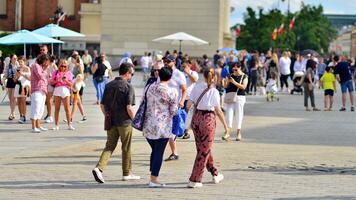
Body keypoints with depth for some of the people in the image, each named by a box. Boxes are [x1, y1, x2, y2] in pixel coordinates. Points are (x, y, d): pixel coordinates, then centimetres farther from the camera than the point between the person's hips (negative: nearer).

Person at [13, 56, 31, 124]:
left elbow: (30, 78, -6)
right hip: (18, 85, 5)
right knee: (19, 102, 2)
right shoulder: (18, 69, 14)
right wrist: (17, 75, -4)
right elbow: (15, 80, 15)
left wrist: (23, 74, -15)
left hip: (25, 86, -5)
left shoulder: (27, 69, 0)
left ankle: (24, 117, -17)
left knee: (23, 101, -14)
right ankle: (21, 116, 8)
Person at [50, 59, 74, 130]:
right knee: (57, 108, 0)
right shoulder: (56, 73, 12)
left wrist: (66, 80, -13)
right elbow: (51, 82, 8)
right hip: (57, 90, 0)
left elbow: (71, 84, 6)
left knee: (67, 108, -5)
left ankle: (69, 125, -4)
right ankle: (56, 125, 3)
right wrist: (57, 80, -10)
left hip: (65, 90, 0)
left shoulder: (69, 73, 12)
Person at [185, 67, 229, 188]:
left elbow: (188, 104, -4)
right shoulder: (214, 91, -9)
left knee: (203, 149, 19)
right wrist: (225, 125, 2)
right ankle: (194, 180, 0)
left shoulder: (196, 87, 1)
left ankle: (215, 174, 32)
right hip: (208, 119, -4)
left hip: (196, 118, 5)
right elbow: (218, 111, -8)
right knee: (204, 151, 3)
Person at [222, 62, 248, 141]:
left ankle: (238, 133, 7)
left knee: (239, 115, 0)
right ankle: (227, 133, -4)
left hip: (240, 97, -3)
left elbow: (243, 87, -12)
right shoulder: (230, 76, 9)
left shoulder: (244, 77, 1)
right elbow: (226, 87, 10)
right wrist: (225, 82, -12)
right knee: (228, 114, -3)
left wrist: (234, 82, -21)